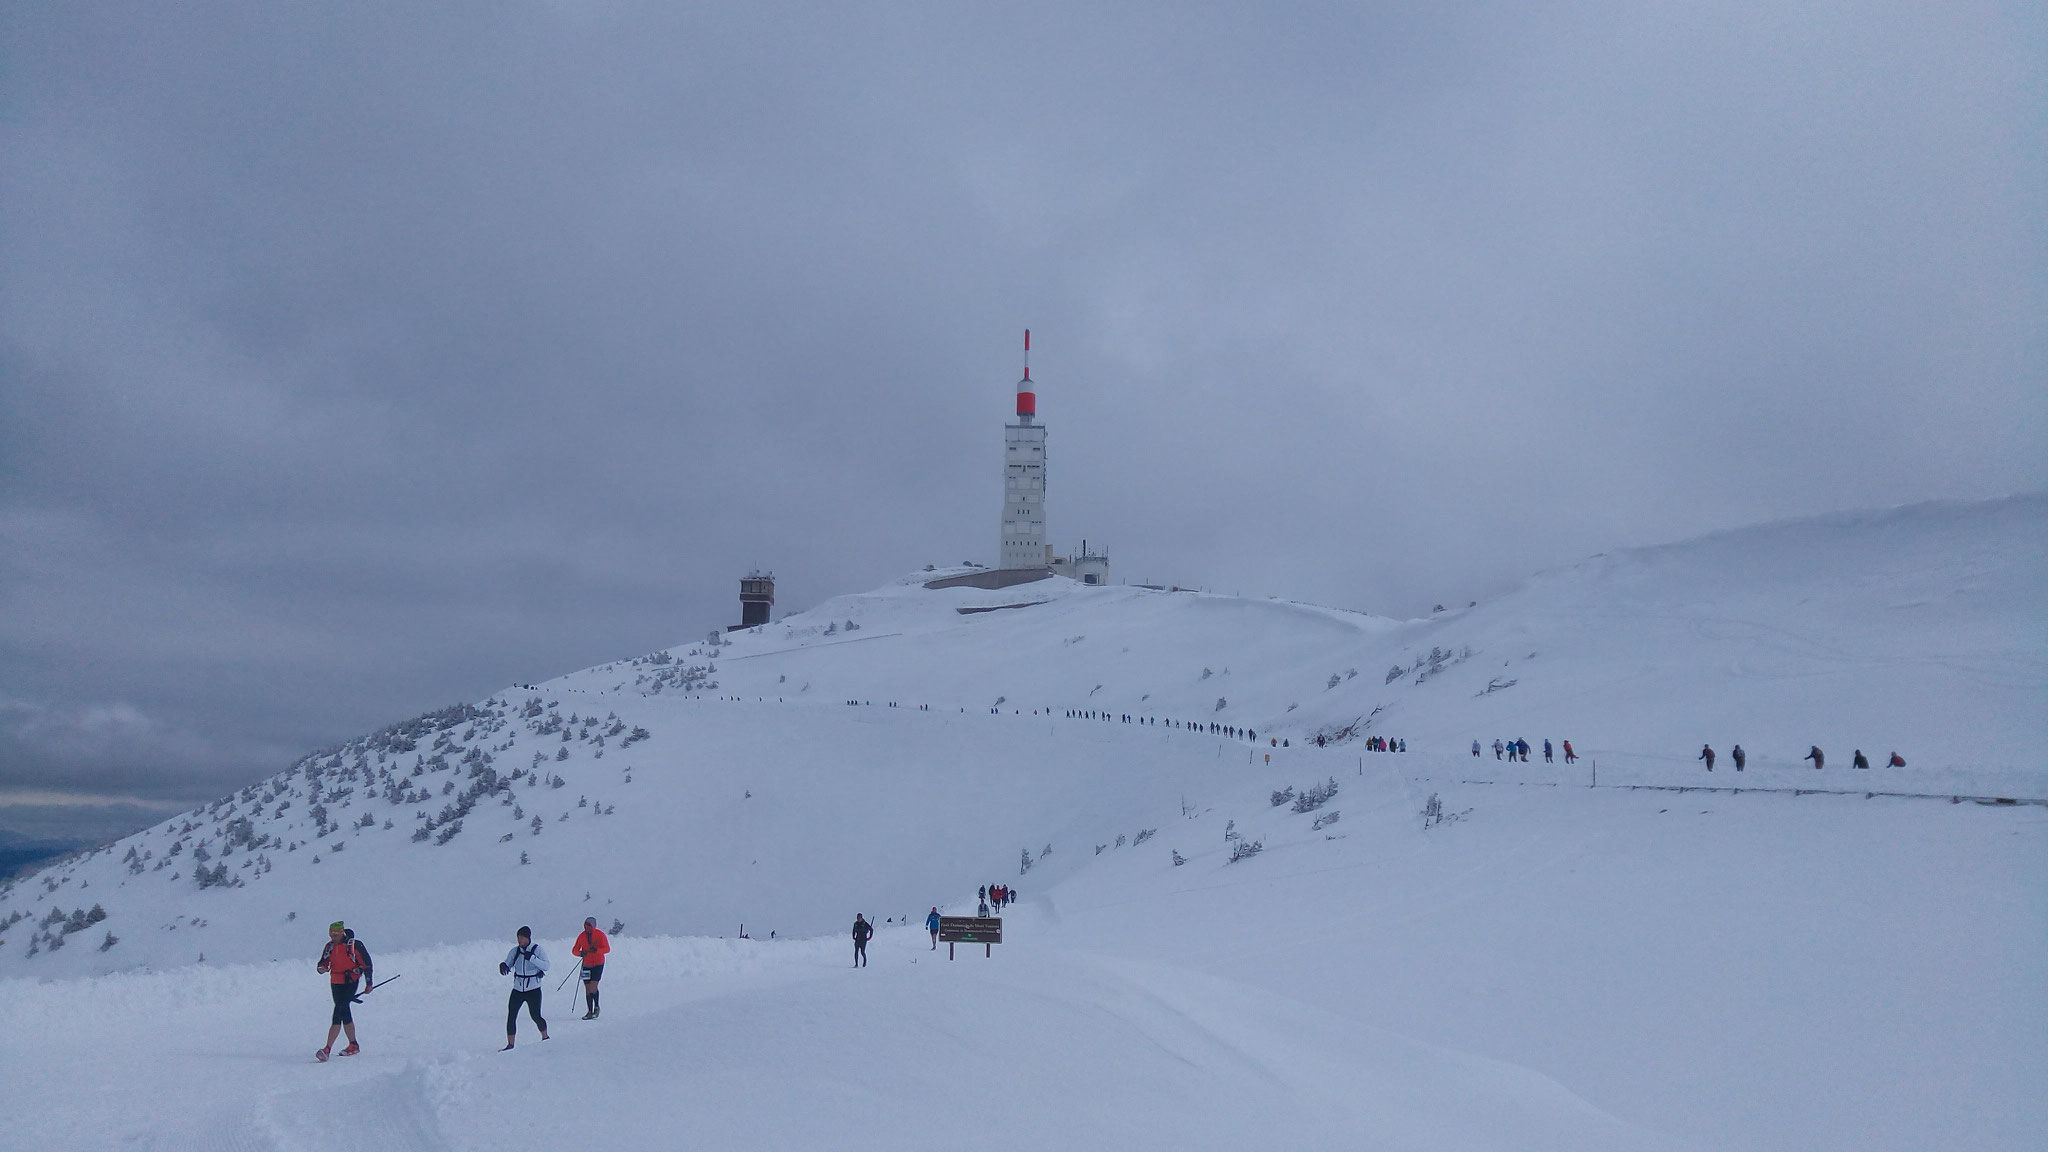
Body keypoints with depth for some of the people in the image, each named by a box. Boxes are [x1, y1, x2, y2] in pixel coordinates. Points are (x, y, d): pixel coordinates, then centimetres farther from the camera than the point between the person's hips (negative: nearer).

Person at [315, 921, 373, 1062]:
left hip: (350, 982, -6)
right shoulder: (329, 946, 5)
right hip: (335, 983, 6)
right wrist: (321, 968, -17)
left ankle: (327, 1049, -23)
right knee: (344, 1013, 13)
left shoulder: (355, 945, -11)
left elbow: (366, 963, -4)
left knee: (339, 1011, -17)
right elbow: (323, 963, 9)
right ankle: (353, 1045, 26)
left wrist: (369, 982, -1)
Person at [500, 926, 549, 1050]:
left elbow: (546, 966, -17)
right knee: (511, 1016, -6)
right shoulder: (515, 951, 4)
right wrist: (503, 965, -22)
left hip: (533, 990, -4)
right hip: (518, 990, 4)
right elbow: (508, 964, 2)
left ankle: (545, 1038, 21)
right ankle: (510, 1044, 4)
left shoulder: (538, 950, -7)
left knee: (535, 1016, -3)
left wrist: (531, 957, -27)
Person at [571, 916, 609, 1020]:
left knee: (593, 986, -14)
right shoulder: (582, 936, 2)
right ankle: (589, 1011, 12)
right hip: (586, 965, 4)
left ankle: (596, 1007, 8)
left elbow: (607, 949, -12)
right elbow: (574, 950, 3)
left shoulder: (600, 935, -7)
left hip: (598, 964, -4)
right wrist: (581, 953, -20)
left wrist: (596, 950, -29)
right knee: (587, 988, 3)